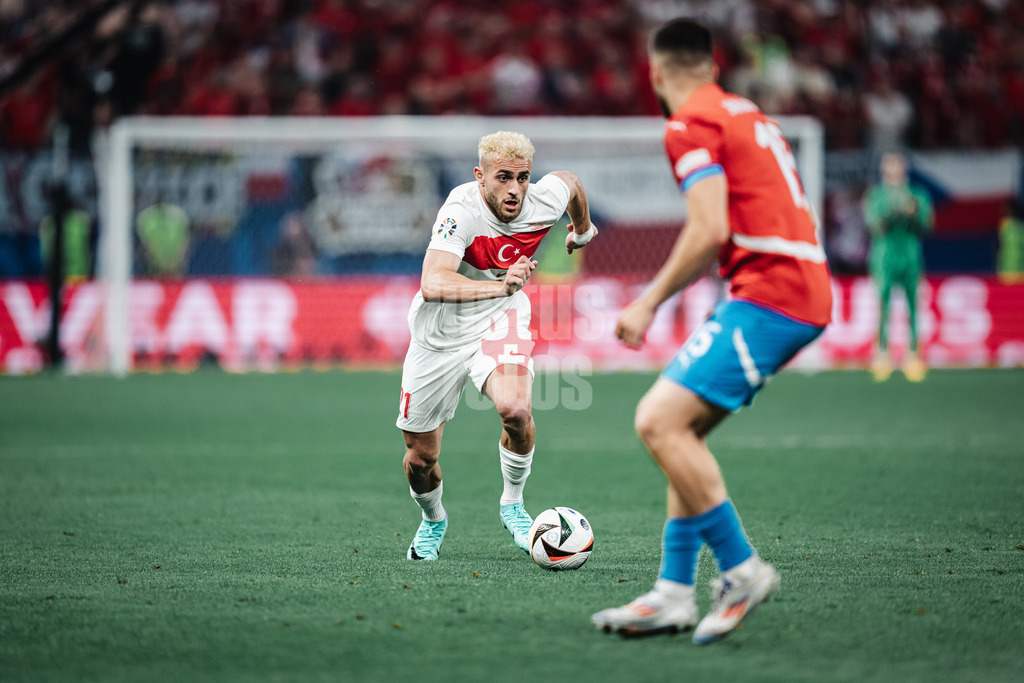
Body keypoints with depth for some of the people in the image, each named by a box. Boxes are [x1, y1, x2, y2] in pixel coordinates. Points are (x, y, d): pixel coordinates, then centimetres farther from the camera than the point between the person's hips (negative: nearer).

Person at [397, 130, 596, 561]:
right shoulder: (462, 211, -30)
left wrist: (583, 229, 28)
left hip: (499, 321, 2)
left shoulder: (544, 202, -17)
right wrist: (501, 286, -54)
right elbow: (434, 284, -43)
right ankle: (433, 521, 41)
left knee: (515, 408, -29)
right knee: (420, 458, 6)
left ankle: (512, 505, -2)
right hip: (440, 330, -2)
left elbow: (568, 179, 10)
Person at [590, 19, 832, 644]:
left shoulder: (691, 124, -6)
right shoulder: (748, 115, 22)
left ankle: (742, 569, -11)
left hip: (768, 293, -10)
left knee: (659, 422, -14)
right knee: (683, 431, 12)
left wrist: (649, 304, -10)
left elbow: (710, 230, -17)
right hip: (807, 293, 10)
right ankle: (674, 594, 9)